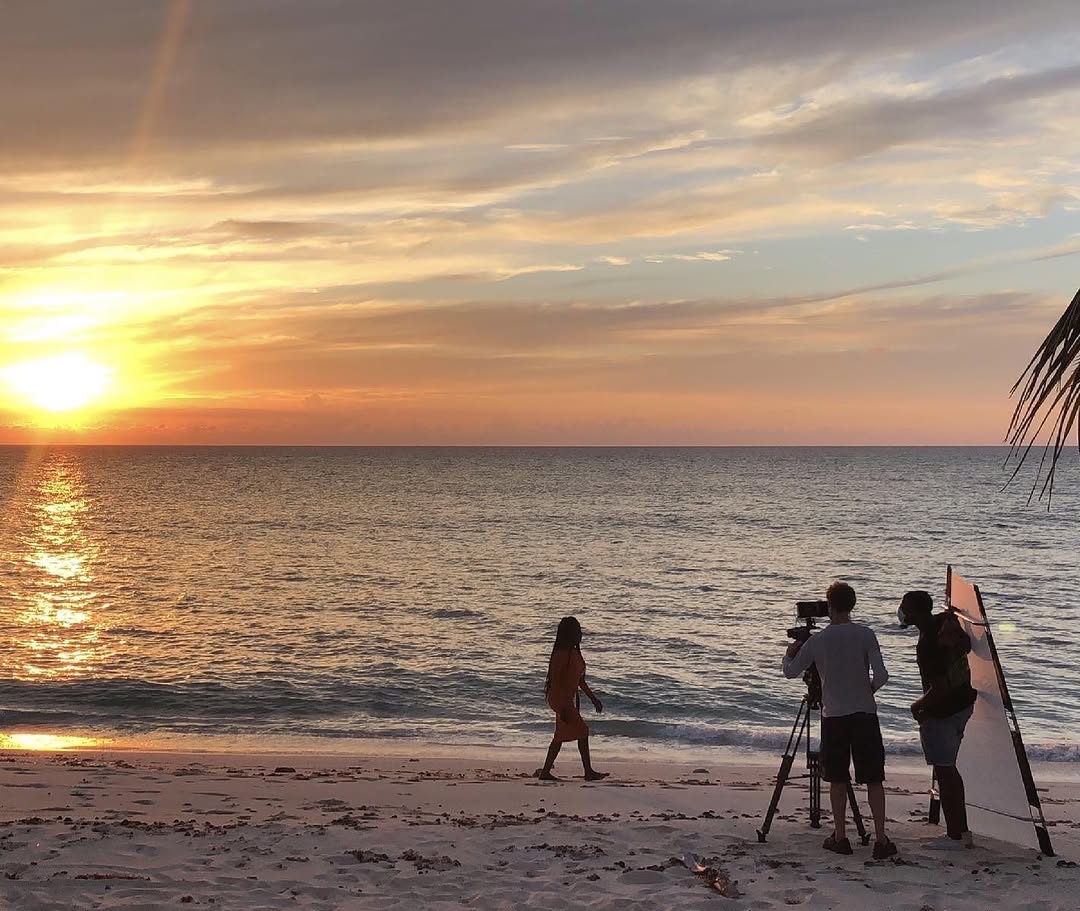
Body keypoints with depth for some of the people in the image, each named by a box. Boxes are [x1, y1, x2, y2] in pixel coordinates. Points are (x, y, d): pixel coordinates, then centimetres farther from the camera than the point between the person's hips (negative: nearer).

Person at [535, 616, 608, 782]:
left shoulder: (574, 652, 11)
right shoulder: (562, 653, -19)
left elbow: (579, 680, 21)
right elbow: (555, 681, -21)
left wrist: (593, 698, 22)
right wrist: (563, 707, -24)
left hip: (569, 698, 10)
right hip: (560, 698, -10)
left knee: (561, 736, 12)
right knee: (582, 732, -9)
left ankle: (545, 772, 16)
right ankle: (589, 772, -2)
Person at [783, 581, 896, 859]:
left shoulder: (816, 641, -4)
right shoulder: (865, 635, -7)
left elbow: (790, 671, 6)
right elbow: (881, 676, -13)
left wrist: (789, 654, 27)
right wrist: (869, 690, 8)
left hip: (833, 717, 1)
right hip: (865, 714, -1)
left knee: (837, 779, 11)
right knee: (873, 779, 4)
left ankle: (840, 837, 13)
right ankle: (881, 839, 1)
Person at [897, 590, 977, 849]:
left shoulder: (929, 643, -26)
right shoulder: (947, 621, 0)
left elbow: (940, 688, -25)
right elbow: (966, 645, 21)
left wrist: (919, 707, -12)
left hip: (942, 711, -10)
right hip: (963, 703, 10)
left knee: (944, 772, -1)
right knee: (949, 769, 17)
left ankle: (955, 835, 4)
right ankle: (963, 831, 22)